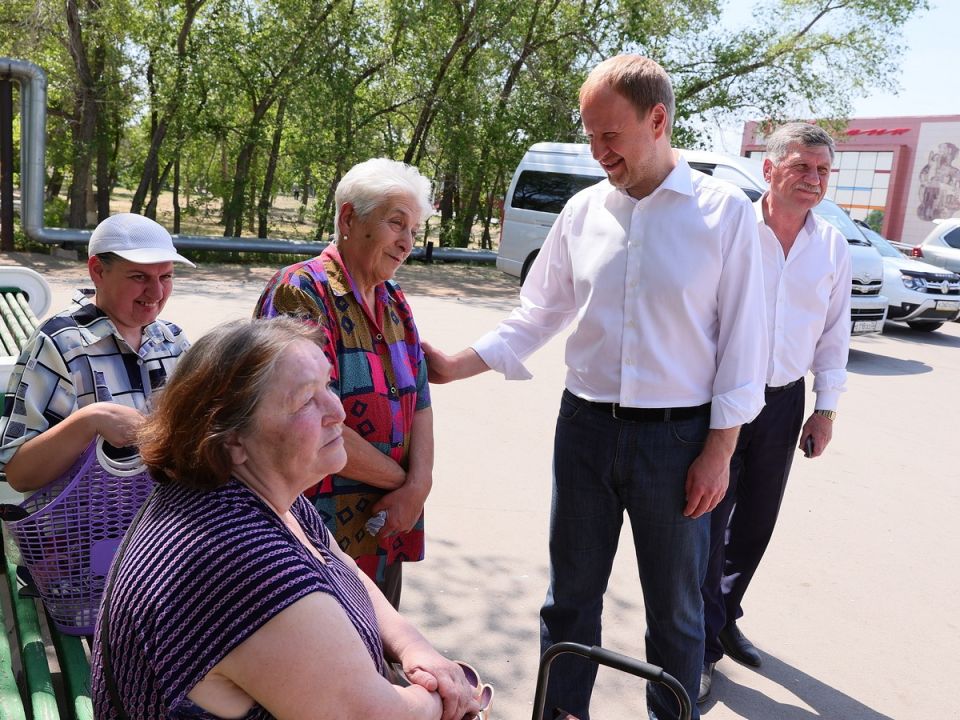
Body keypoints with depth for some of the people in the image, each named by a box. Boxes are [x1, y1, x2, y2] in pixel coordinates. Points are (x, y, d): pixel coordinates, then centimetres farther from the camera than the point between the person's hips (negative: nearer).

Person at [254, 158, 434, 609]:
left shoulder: (394, 303, 9)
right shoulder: (300, 292, -17)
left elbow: (419, 403, 8)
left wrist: (419, 485, -10)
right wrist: (402, 479, -11)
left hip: (388, 531, 8)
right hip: (320, 537, -7)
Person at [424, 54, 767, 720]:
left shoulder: (725, 211, -7)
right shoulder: (583, 211, 3)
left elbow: (741, 339, -6)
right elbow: (537, 316, 8)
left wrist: (719, 450, -8)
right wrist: (456, 366, -2)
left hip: (677, 438, -3)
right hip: (585, 427, 3)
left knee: (674, 608, 14)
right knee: (572, 594, 16)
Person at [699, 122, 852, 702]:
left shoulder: (833, 246, 3)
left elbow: (835, 331, 10)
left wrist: (826, 409, 8)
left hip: (784, 403, 5)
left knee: (756, 523, 16)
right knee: (709, 524, 1)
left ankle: (726, 617, 38)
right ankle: (703, 645, 17)